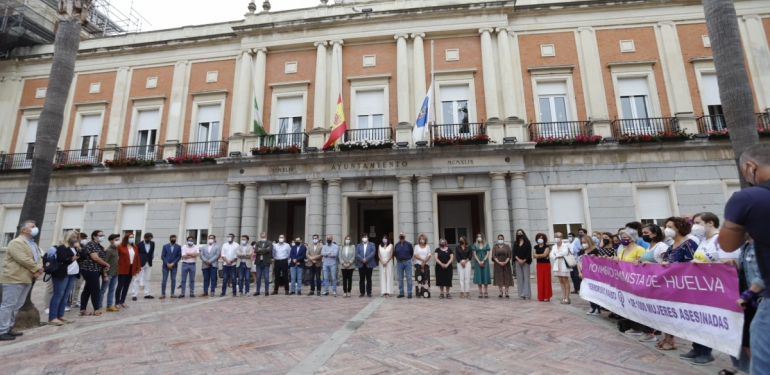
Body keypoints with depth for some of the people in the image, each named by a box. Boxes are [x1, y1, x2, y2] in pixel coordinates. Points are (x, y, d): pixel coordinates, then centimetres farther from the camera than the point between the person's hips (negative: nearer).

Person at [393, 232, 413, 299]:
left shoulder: (408, 244, -1)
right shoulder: (396, 245, 5)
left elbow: (412, 253, 9)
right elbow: (395, 253, 18)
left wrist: (408, 258, 8)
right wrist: (398, 258, 11)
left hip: (407, 262, -2)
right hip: (399, 263, 2)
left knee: (409, 278, -2)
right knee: (400, 279, 7)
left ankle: (409, 293, 4)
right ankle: (401, 293, 15)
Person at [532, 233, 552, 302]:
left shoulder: (547, 246, -4)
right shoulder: (536, 247, 10)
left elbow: (545, 254, -17)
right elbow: (533, 255, 0)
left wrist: (537, 255, -7)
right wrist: (541, 256, -12)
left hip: (546, 264, -4)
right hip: (539, 264, 4)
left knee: (546, 280, -3)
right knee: (540, 280, 4)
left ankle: (547, 297, 3)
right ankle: (541, 296, 10)